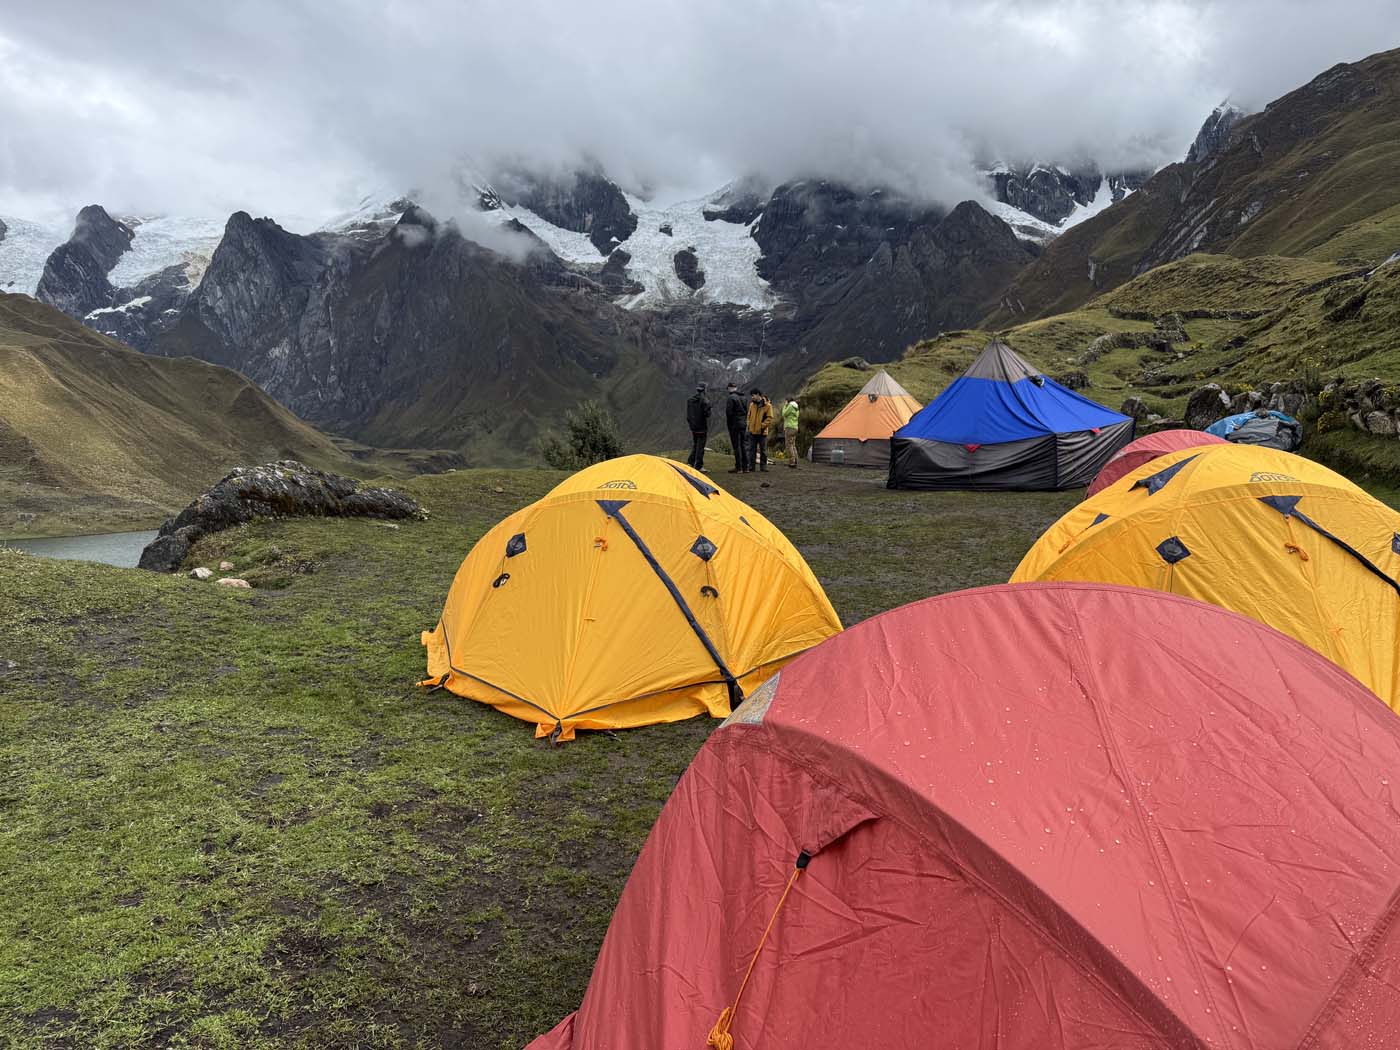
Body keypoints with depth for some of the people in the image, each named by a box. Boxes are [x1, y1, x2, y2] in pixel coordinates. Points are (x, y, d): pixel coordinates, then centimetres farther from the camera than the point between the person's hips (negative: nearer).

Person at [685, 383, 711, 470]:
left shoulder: (689, 400, 7)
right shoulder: (705, 401, -13)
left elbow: (687, 415, 13)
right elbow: (707, 416, -15)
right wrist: (708, 429, -5)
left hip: (693, 427, 6)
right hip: (702, 427, -6)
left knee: (694, 444, 18)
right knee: (700, 446, -1)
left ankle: (690, 462, 14)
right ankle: (698, 466, 1)